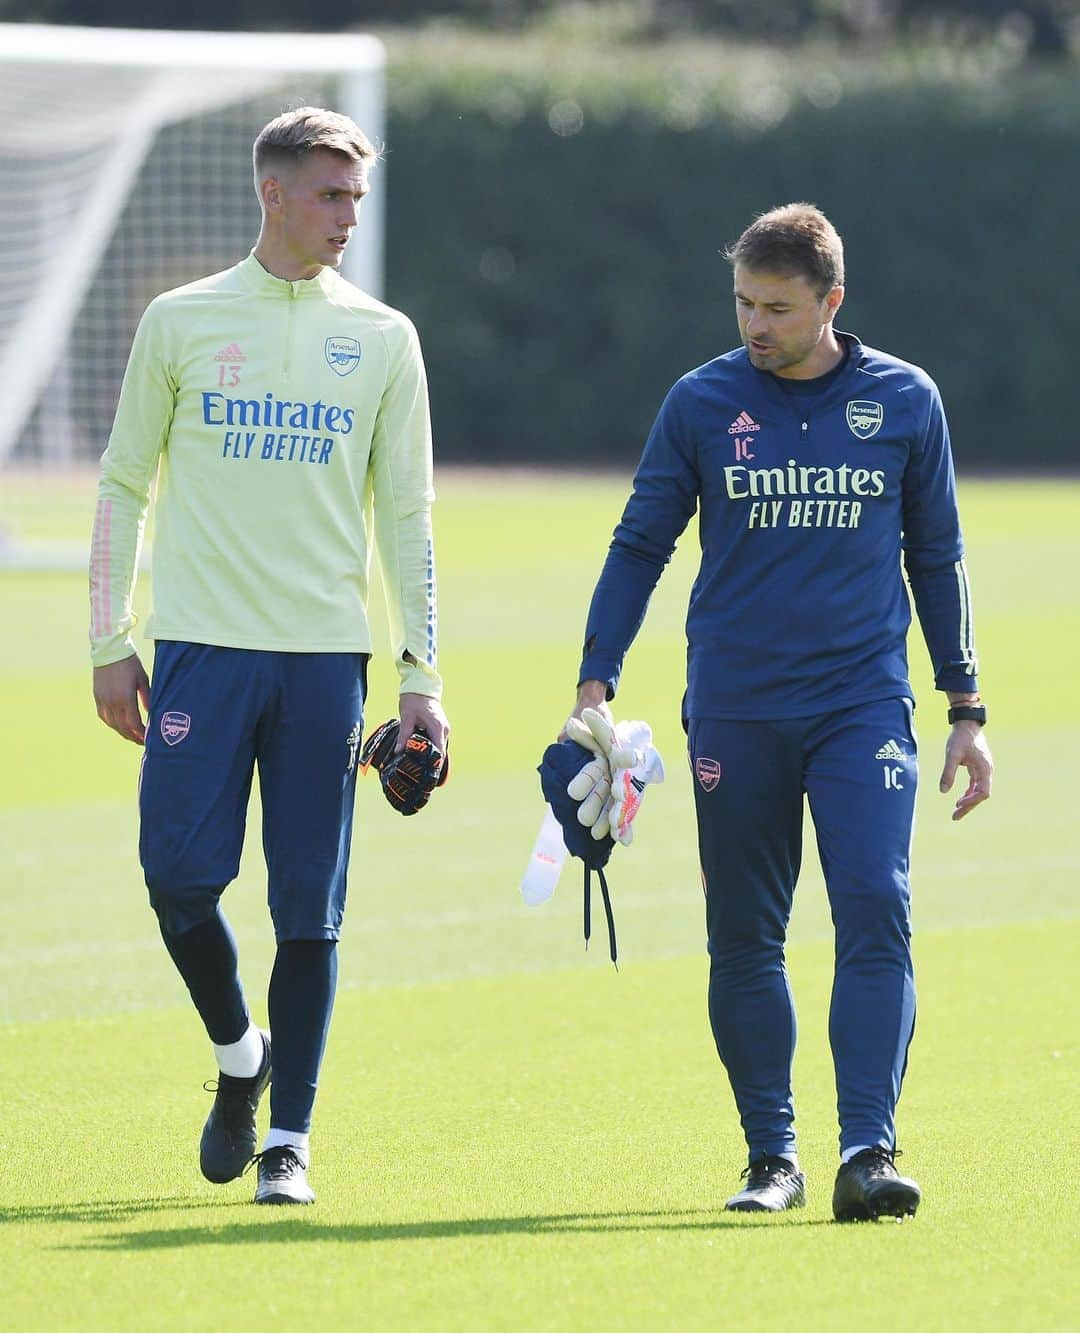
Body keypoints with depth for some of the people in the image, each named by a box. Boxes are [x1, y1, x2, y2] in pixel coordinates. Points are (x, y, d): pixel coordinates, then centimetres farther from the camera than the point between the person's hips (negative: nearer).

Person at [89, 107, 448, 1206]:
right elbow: (125, 485, 9)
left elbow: (407, 514, 9)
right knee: (179, 875, -10)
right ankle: (237, 1055, 17)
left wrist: (421, 677, 3)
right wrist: (109, 643, 2)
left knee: (310, 910, -1)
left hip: (326, 654, 1)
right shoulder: (182, 322, 5)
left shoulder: (382, 337, 8)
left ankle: (287, 1141, 6)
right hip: (202, 643, -1)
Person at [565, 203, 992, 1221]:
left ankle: (868, 1152, -17)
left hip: (864, 707, -1)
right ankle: (772, 1155, 13)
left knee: (876, 916, -14)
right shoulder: (702, 403, 2)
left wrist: (966, 712, 11)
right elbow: (640, 546, 8)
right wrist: (594, 686, -2)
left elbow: (937, 557, 13)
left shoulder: (905, 402, 4)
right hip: (734, 710, 1)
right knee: (743, 939, 3)